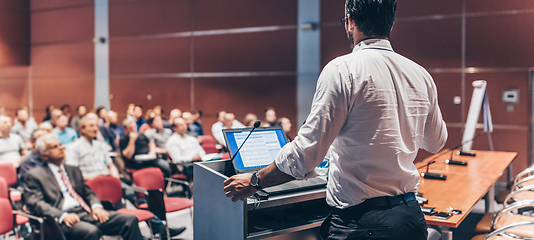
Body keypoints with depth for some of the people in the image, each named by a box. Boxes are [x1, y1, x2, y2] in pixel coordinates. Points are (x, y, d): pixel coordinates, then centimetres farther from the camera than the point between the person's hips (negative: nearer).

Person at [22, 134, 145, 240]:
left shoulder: (74, 170, 26)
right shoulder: (34, 175, 8)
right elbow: (35, 203, -5)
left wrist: (96, 206, -2)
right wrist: (62, 216, -21)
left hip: (86, 213, 6)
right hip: (63, 220, -6)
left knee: (130, 220, -15)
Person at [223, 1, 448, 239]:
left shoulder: (343, 70, -15)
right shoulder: (421, 75, 4)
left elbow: (305, 154, -18)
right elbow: (435, 142, 20)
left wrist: (254, 181, -4)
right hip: (412, 216, 7)